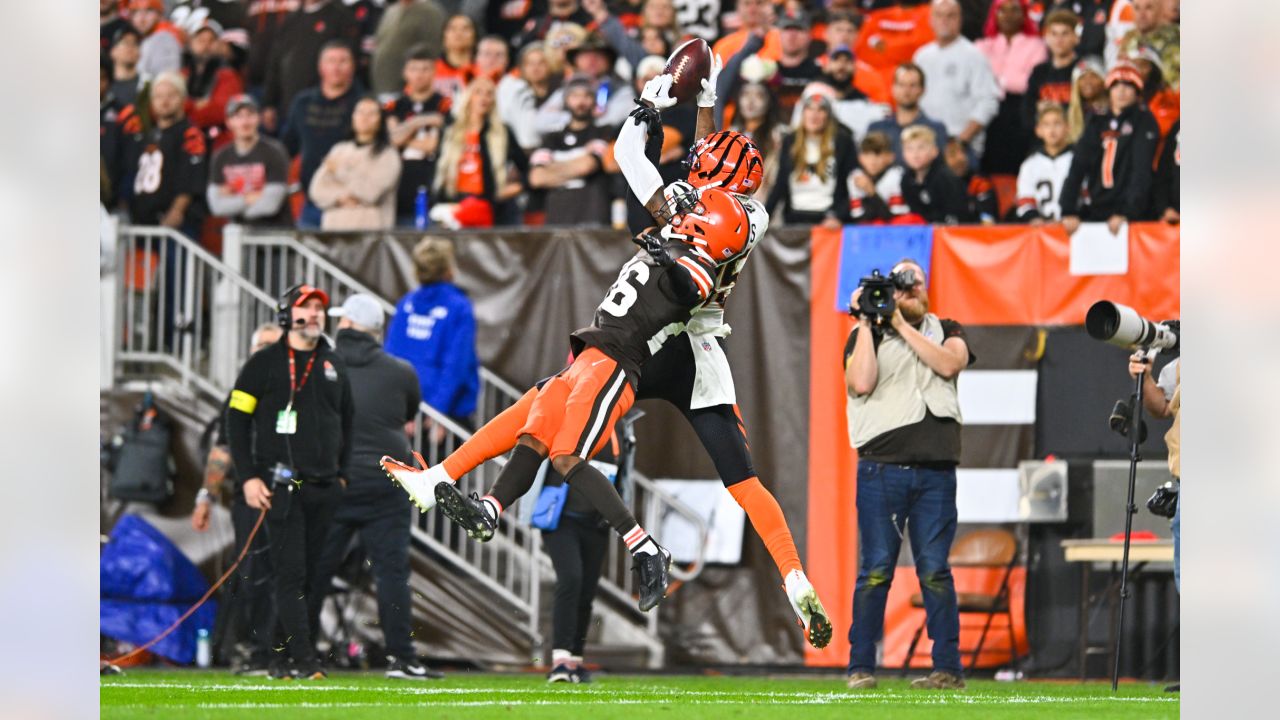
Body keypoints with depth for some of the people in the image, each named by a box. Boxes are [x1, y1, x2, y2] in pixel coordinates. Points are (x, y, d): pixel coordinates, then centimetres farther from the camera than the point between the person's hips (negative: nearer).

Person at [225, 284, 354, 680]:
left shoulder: (334, 365, 16)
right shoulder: (265, 363, 1)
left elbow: (348, 424, 23)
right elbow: (237, 420, 0)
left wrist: (344, 475, 13)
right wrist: (248, 477, -8)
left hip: (326, 489, 5)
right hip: (282, 485, -5)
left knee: (316, 576, 3)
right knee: (291, 573, -12)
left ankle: (288, 660, 7)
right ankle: (302, 659, -16)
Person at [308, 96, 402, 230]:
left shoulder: (387, 154, 3)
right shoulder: (339, 150, 16)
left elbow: (371, 190, -9)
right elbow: (317, 189, 9)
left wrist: (341, 170, 2)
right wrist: (342, 198, -10)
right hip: (335, 226, 3)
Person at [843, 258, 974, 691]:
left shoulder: (946, 331, 16)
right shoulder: (867, 335, 11)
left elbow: (949, 364, -6)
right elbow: (861, 383, -7)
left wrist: (903, 326, -4)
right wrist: (867, 322, -2)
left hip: (935, 471, 1)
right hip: (882, 467, -1)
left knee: (935, 571, 0)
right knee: (875, 571, -3)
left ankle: (948, 668, 1)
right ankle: (861, 668, 1)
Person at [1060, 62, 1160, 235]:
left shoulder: (1144, 122, 1)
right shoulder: (1097, 124, 14)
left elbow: (1141, 171, -9)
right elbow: (1078, 167, 6)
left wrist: (1126, 214, -21)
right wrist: (1069, 211, -7)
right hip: (1095, 212, 4)